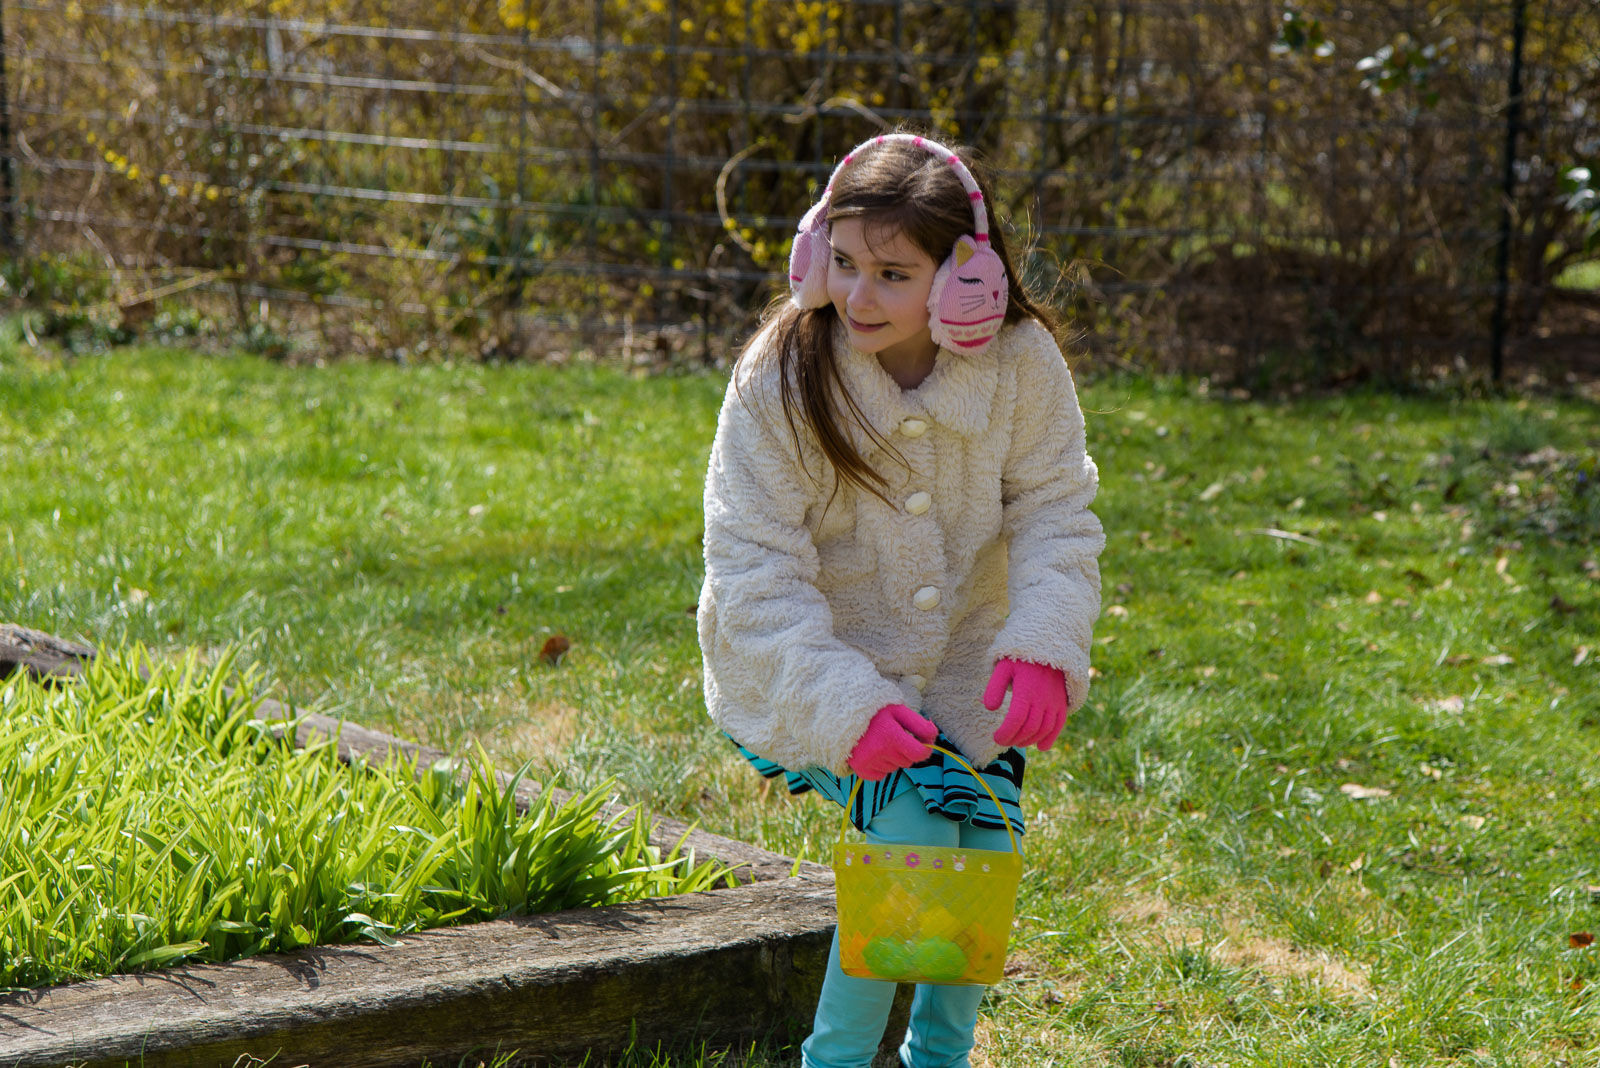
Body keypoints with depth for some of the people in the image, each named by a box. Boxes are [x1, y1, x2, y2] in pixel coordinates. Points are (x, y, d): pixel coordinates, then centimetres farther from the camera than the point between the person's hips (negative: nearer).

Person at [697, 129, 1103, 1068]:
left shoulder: (1019, 361, -15)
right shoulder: (780, 379, -22)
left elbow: (1055, 510, -7)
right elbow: (755, 567, -21)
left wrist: (1046, 641, -26)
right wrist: (845, 705, -32)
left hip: (960, 660, 3)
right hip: (817, 662, -3)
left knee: (983, 850, -2)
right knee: (911, 834, -21)